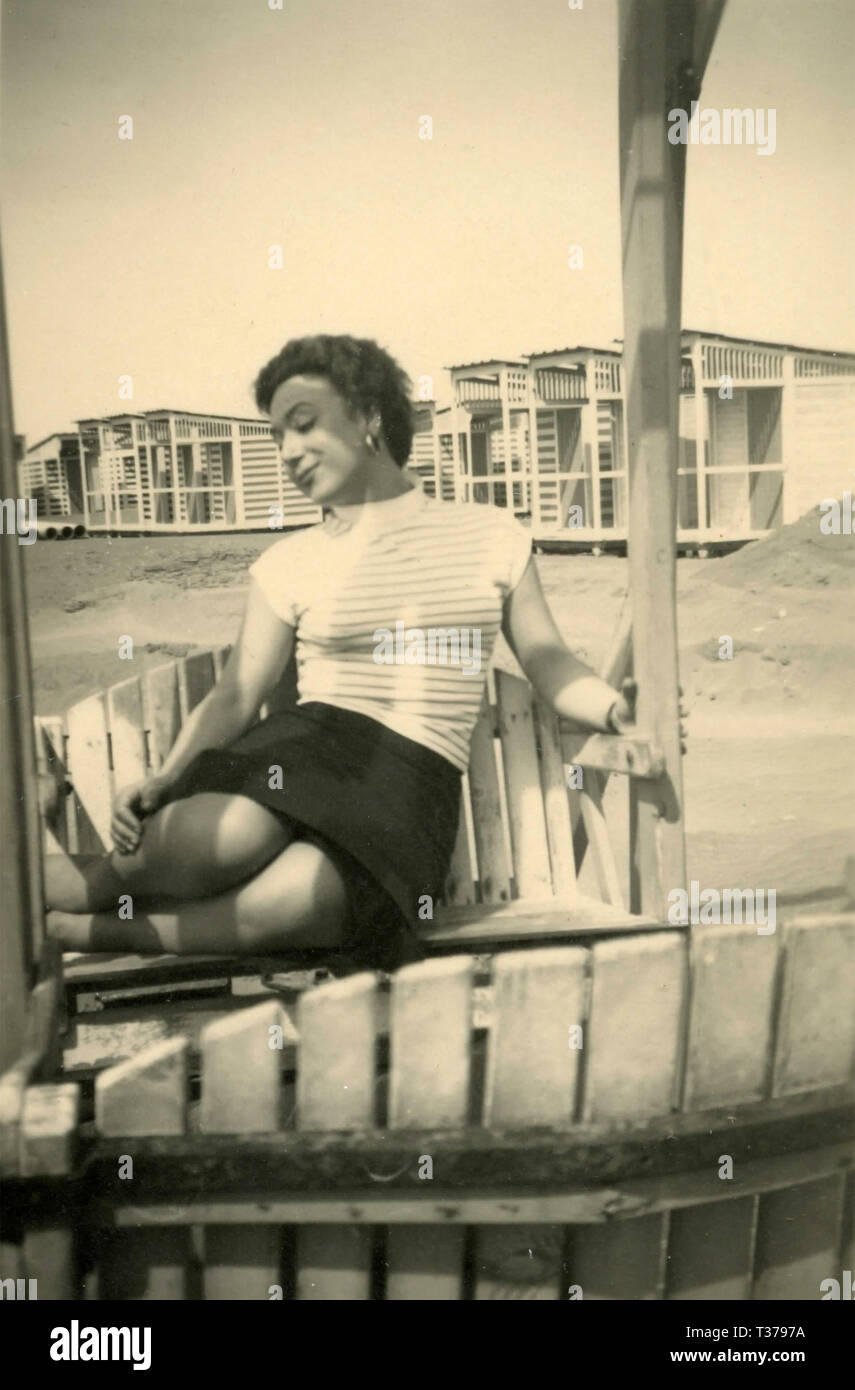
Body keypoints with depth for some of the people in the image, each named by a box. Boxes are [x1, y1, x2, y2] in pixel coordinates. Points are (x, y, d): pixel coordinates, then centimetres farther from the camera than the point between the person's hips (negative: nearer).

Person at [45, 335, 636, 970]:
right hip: (302, 745, 1)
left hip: (415, 781, 0)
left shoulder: (492, 536, 12)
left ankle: (74, 929, -15)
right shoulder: (291, 561, 14)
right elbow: (237, 694, 7)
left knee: (286, 901, -34)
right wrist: (165, 779, -9)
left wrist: (619, 707, -7)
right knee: (223, 839, -37)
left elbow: (551, 665, 13)